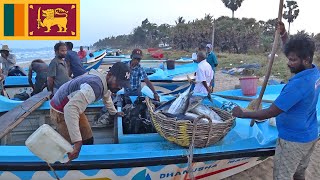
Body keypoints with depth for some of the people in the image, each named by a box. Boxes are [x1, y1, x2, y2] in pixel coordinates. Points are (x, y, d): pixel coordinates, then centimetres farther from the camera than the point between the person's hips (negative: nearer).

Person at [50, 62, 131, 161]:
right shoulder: (95, 86, -39)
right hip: (61, 111, -9)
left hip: (74, 107, 9)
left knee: (88, 139, 12)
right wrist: (77, 141, -55)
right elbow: (70, 109, -51)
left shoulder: (107, 82, -7)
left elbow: (107, 97, 20)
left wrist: (114, 112, 29)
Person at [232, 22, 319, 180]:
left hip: (293, 140, -9)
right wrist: (284, 37, 13)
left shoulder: (298, 84, -31)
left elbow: (270, 113, -27)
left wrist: (243, 114, -18)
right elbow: (295, 53, 19)